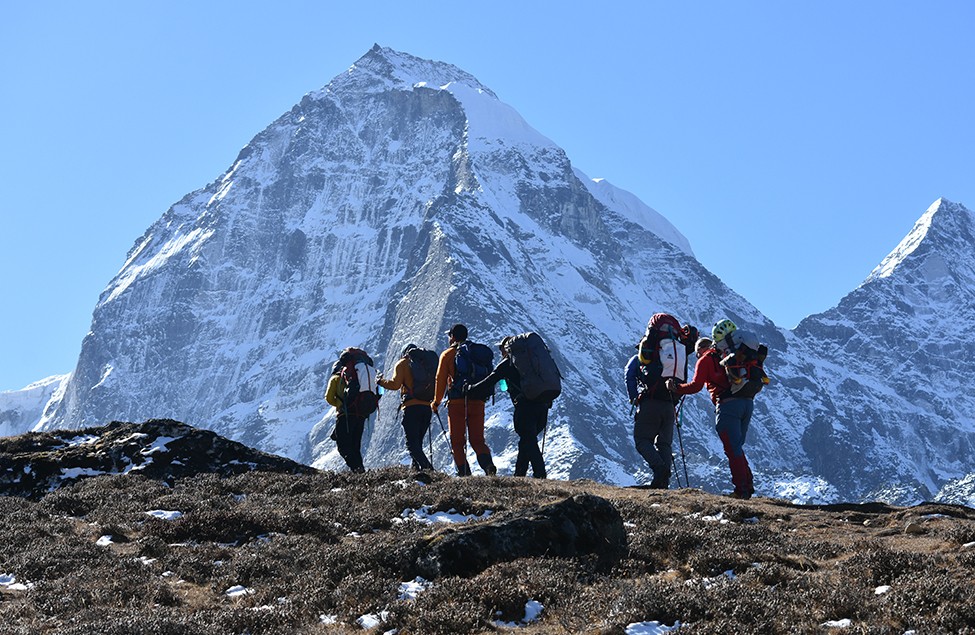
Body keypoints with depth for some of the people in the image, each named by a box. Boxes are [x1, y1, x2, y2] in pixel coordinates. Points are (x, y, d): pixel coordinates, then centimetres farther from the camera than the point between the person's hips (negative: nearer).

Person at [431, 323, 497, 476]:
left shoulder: (447, 354, 4)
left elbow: (441, 379, 2)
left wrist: (436, 402, 11)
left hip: (457, 401, -3)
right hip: (478, 401, 3)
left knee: (457, 441, 5)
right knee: (477, 440, 6)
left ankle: (464, 472, -6)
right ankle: (488, 464, -20)